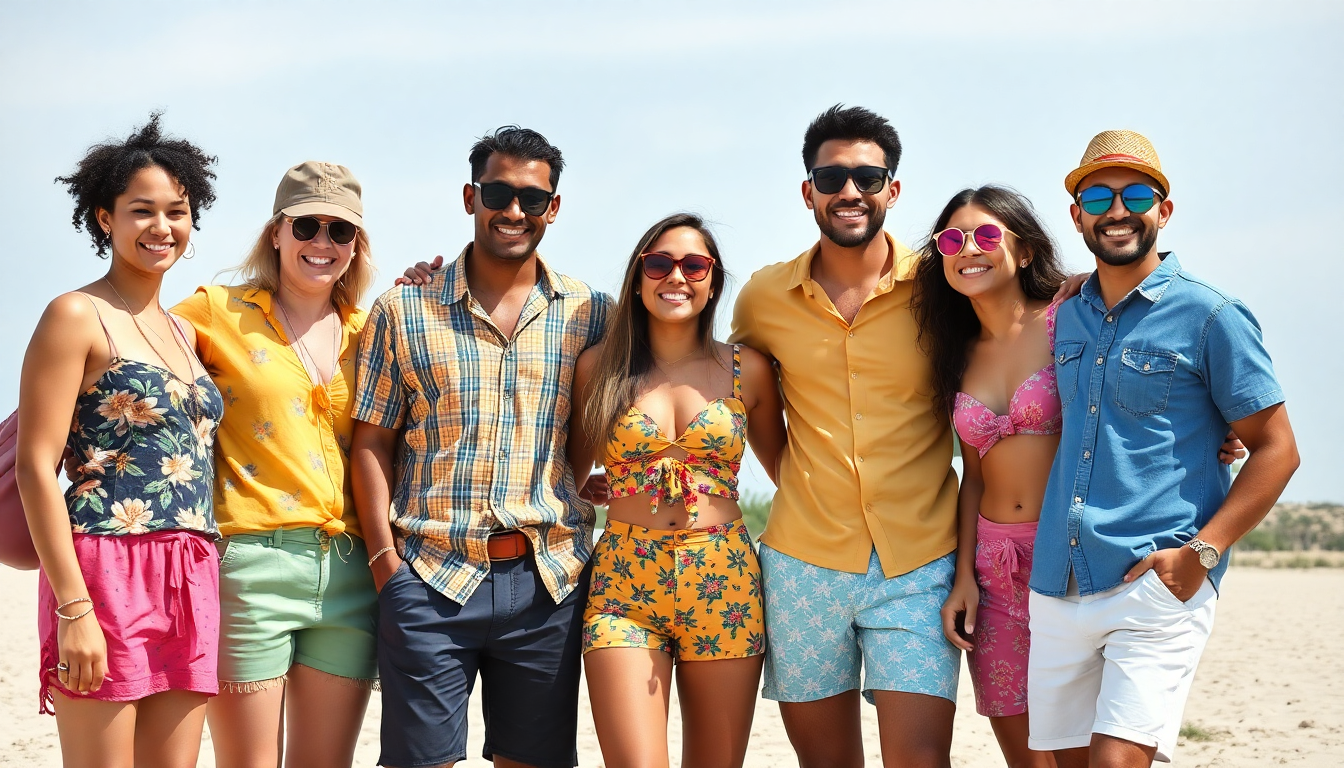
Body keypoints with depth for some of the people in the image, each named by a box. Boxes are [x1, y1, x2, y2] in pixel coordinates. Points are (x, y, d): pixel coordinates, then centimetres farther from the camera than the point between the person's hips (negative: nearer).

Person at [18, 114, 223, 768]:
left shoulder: (183, 333, 19)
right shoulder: (77, 316, -3)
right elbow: (35, 467, -10)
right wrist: (74, 607, -16)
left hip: (190, 584, 7)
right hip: (106, 571, -7)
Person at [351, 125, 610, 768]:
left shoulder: (591, 314, 7)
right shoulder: (404, 310, 5)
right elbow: (372, 443, 4)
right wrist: (386, 559, -5)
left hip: (549, 580, 1)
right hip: (430, 579, -1)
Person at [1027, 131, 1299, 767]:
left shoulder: (1210, 317, -2)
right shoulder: (1066, 318, 14)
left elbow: (1276, 449, -2)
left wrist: (1201, 552, -13)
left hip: (1158, 588, -6)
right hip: (1059, 588, 6)